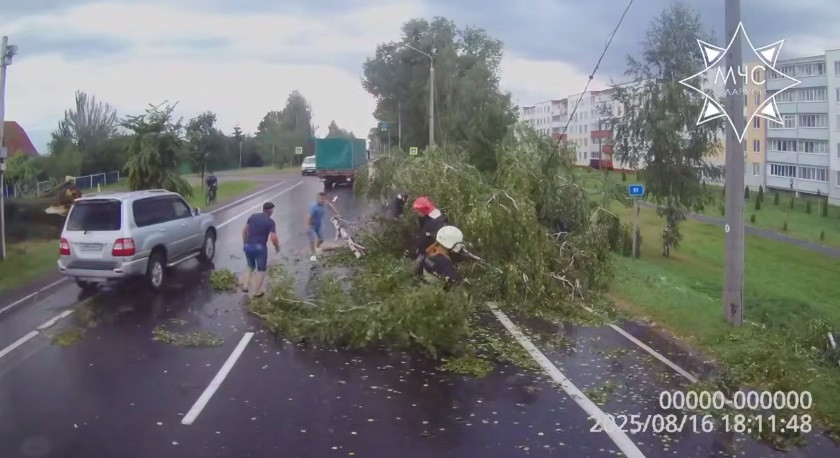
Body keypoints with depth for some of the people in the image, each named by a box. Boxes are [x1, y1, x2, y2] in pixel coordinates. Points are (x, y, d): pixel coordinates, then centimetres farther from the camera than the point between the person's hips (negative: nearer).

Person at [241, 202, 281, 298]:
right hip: (260, 248, -5)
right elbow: (273, 238, -14)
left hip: (248, 246, 5)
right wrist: (277, 247, 4)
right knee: (261, 270, 13)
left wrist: (244, 243, 22)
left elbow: (244, 230, 12)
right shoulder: (270, 222, -7)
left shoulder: (253, 216, 7)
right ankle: (256, 292, 13)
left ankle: (245, 285, 12)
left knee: (251, 267, 27)